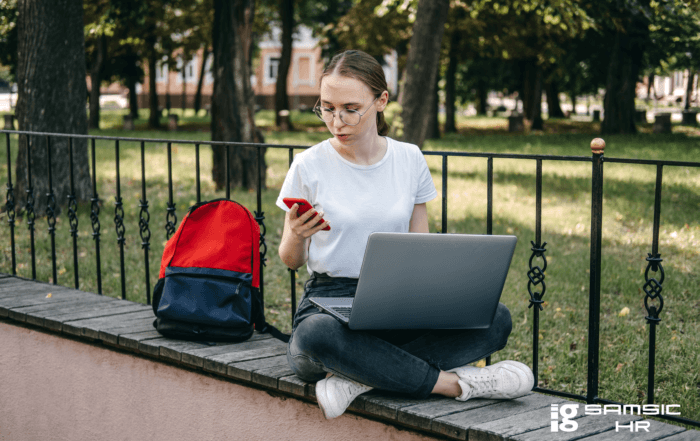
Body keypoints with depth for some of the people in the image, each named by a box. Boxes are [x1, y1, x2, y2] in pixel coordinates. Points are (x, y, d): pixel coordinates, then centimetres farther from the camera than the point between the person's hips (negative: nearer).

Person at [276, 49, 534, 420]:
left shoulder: (409, 160, 7)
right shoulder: (309, 166, -1)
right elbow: (291, 261, 5)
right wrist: (296, 236, -19)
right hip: (329, 302, -3)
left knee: (495, 318, -24)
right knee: (318, 335, -42)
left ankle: (358, 379, -30)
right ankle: (453, 382, -27)